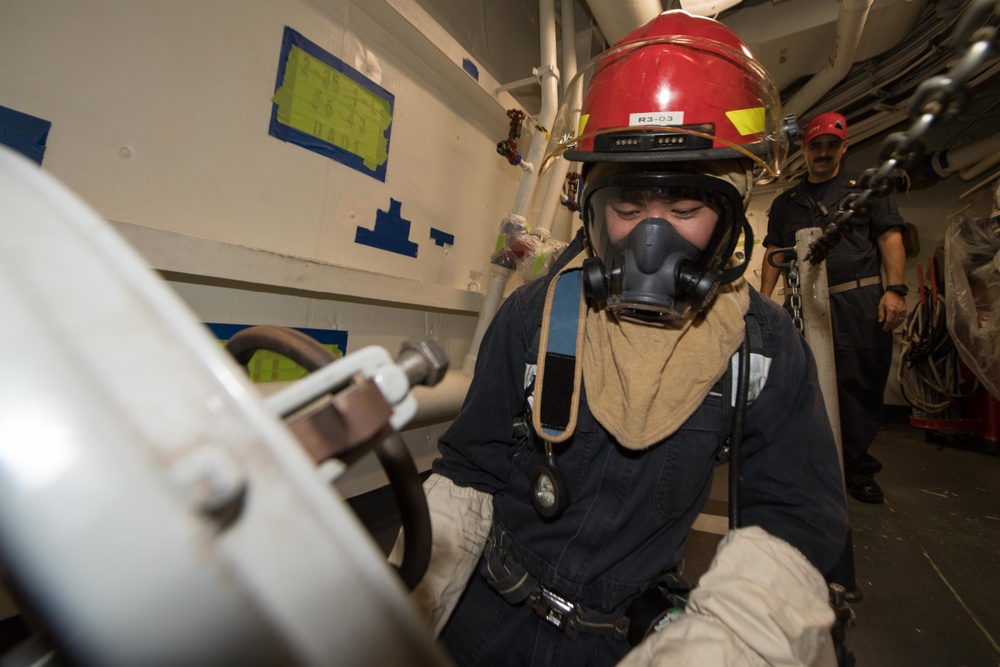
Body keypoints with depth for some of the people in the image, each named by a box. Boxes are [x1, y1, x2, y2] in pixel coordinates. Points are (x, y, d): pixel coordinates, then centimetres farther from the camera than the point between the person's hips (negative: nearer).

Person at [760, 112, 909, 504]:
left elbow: (890, 238, 6)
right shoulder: (786, 202, 20)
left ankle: (858, 468, 13)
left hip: (862, 302, -1)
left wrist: (895, 289, -8)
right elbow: (774, 252, 14)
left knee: (862, 385, 0)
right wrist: (764, 299, 2)